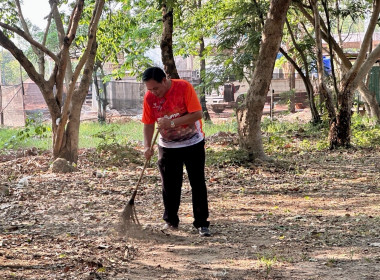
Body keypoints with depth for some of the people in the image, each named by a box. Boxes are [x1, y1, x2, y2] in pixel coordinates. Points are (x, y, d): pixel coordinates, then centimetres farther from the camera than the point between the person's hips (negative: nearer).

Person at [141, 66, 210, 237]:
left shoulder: (184, 87, -18)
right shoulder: (149, 97, -7)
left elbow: (197, 114, -22)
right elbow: (148, 124, -1)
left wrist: (172, 122, -28)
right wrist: (147, 146, -15)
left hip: (193, 143, -3)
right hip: (168, 146, 3)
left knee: (198, 184, -2)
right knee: (169, 185, 6)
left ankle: (202, 224, 3)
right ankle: (171, 221, 22)